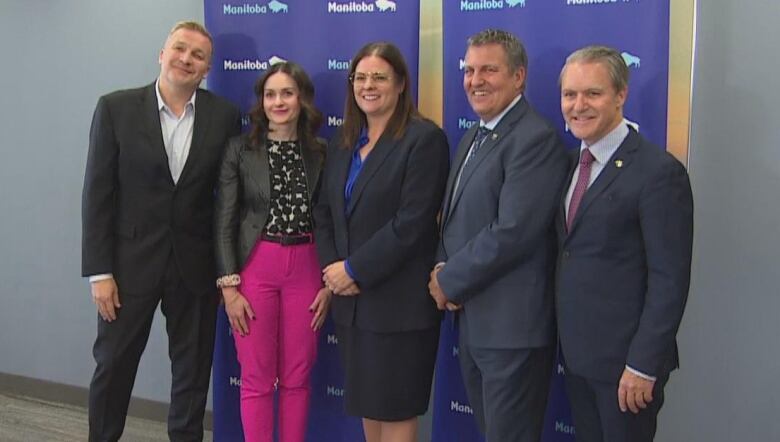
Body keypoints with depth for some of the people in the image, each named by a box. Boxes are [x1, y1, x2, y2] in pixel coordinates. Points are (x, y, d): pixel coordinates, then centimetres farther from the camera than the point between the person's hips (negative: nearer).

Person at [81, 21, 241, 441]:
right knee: (112, 365, 11)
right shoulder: (116, 108, -4)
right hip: (130, 262, -1)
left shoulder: (225, 116, -1)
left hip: (196, 265, 1)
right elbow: (97, 194, -5)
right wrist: (99, 271, -9)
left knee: (193, 371, 13)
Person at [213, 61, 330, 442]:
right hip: (255, 268, -2)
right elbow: (223, 222, -2)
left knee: (296, 378, 8)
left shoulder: (321, 153, 5)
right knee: (256, 379, 4)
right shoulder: (240, 149, -1)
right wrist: (229, 285, -8)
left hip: (306, 269, 2)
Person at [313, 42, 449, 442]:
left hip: (398, 300, -7)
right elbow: (324, 211, 12)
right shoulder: (343, 142, 12)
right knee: (367, 405, 16)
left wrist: (354, 270, -15)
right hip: (350, 298, 7)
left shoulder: (424, 139, -11)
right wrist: (331, 268, -4)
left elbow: (411, 223, -18)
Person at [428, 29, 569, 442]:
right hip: (471, 318, 9)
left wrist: (450, 282, -12)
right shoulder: (473, 137, 15)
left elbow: (512, 232, -23)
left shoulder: (536, 138, -16)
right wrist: (443, 270, -2)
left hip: (512, 324, -9)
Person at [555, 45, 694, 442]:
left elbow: (669, 281, -17)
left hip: (624, 357, -7)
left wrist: (643, 365, -18)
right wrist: (565, 340, 8)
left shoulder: (659, 172, -16)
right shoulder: (572, 163, 8)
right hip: (574, 350, 7)